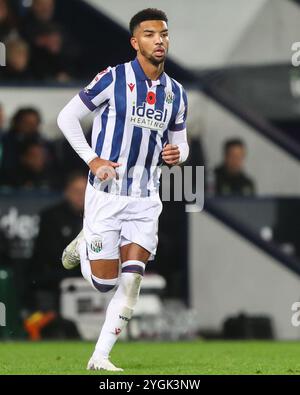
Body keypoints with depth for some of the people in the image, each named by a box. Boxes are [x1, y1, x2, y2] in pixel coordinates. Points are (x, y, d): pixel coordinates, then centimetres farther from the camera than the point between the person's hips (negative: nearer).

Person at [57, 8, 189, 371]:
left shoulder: (175, 93, 6)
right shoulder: (113, 79, -9)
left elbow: (179, 142, 18)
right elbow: (67, 117, -2)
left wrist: (176, 154, -6)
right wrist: (92, 159, -11)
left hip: (145, 199, 4)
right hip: (106, 194, -4)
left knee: (132, 279, -7)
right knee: (104, 282, 0)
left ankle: (100, 357, 2)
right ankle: (82, 246, 34)